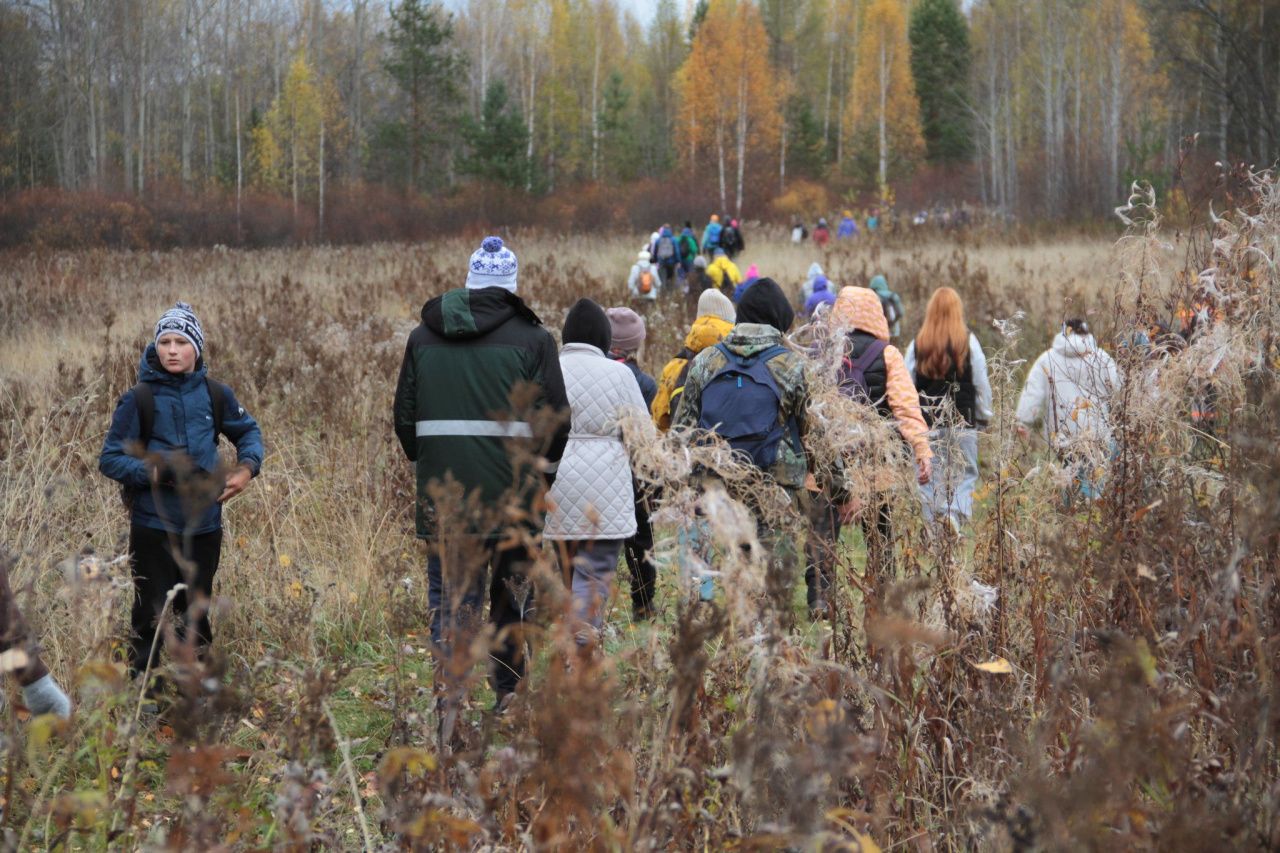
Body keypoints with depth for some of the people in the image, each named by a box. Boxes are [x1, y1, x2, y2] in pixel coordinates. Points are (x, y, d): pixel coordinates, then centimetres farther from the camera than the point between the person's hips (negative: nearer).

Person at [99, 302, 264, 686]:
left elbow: (248, 430, 18)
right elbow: (110, 459, -7)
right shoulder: (140, 399, -9)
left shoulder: (215, 394, 1)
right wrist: (158, 473, -20)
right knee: (151, 616, -2)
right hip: (154, 528, -4)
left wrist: (247, 468, -1)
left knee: (195, 614, 16)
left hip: (204, 525, 4)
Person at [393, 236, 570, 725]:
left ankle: (448, 712, -4)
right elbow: (556, 421, -1)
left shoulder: (423, 337, 7)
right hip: (513, 500, -2)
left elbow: (405, 417, 11)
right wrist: (539, 471, 15)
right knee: (511, 602, 13)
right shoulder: (531, 339, -3)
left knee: (450, 607, 4)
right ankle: (508, 699, 18)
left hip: (443, 500, 2)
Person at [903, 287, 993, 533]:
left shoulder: (918, 344, 1)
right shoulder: (968, 341, -3)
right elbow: (981, 384, 1)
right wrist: (984, 416, 13)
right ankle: (957, 513, -16)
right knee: (965, 474, 6)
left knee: (932, 478, 8)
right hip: (963, 421, -1)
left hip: (927, 422, 1)